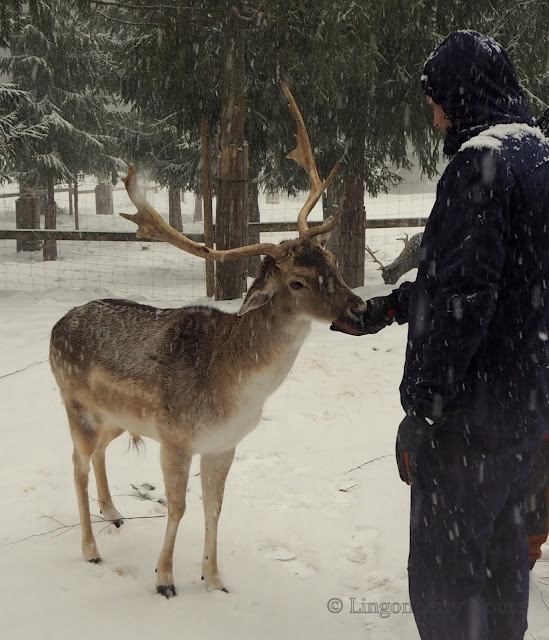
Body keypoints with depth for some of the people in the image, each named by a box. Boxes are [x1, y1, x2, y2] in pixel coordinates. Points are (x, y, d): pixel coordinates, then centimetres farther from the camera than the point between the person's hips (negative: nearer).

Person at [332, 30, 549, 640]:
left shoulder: (480, 160, -17)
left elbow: (465, 295, -24)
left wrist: (421, 407, -20)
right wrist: (389, 306, 26)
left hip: (473, 410, -9)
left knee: (444, 567, 1)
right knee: (500, 551, 22)